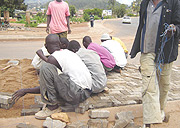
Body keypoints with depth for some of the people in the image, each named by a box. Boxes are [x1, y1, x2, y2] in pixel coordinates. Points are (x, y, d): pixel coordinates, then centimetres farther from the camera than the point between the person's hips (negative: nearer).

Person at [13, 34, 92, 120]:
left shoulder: (53, 58, -7)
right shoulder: (69, 52, 17)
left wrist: (25, 91, 13)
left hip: (78, 94, -9)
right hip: (87, 92, 10)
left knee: (45, 67, -15)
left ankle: (53, 106, -6)